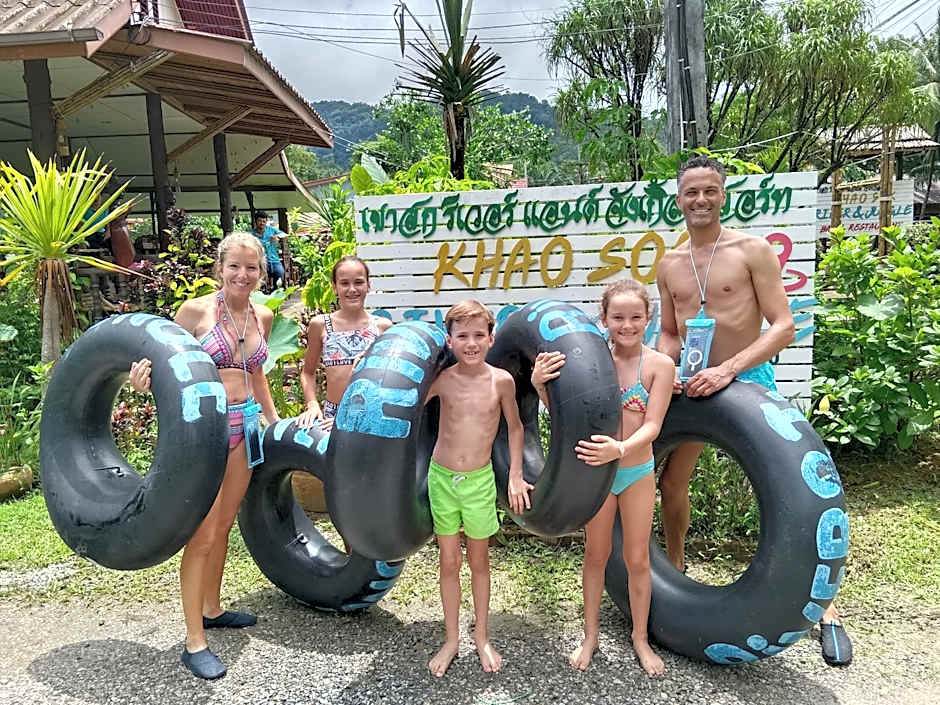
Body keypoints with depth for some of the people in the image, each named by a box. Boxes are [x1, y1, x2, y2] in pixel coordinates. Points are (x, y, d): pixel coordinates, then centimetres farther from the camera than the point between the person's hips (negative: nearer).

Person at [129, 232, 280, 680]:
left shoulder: (263, 317, 7)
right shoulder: (195, 311, -10)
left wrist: (274, 419, 22)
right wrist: (144, 379, -28)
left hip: (242, 428, 6)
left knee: (223, 527, 18)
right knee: (202, 535, -2)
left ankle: (212, 609, 37)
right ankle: (194, 642, 12)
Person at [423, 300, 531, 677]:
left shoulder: (501, 380, -12)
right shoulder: (441, 379, -11)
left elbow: (514, 426, 2)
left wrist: (515, 476, 3)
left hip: (480, 480, 0)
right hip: (441, 477, 0)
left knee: (479, 561, 15)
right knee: (449, 562, 12)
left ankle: (482, 637, 34)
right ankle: (452, 639, 30)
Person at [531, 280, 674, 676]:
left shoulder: (659, 365, -12)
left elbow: (652, 425, -17)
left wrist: (620, 449, -35)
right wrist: (540, 385, -24)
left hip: (637, 471, 0)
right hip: (595, 470, 1)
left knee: (637, 558, 13)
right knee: (596, 555, 15)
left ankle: (640, 638, 35)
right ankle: (590, 636, 33)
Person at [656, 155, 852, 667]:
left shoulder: (752, 250, -8)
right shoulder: (669, 265, 6)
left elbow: (783, 326, -13)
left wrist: (727, 369, -23)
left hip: (748, 379, -5)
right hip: (692, 385, 5)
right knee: (671, 483, 12)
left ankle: (826, 609, 14)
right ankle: (675, 571, 37)